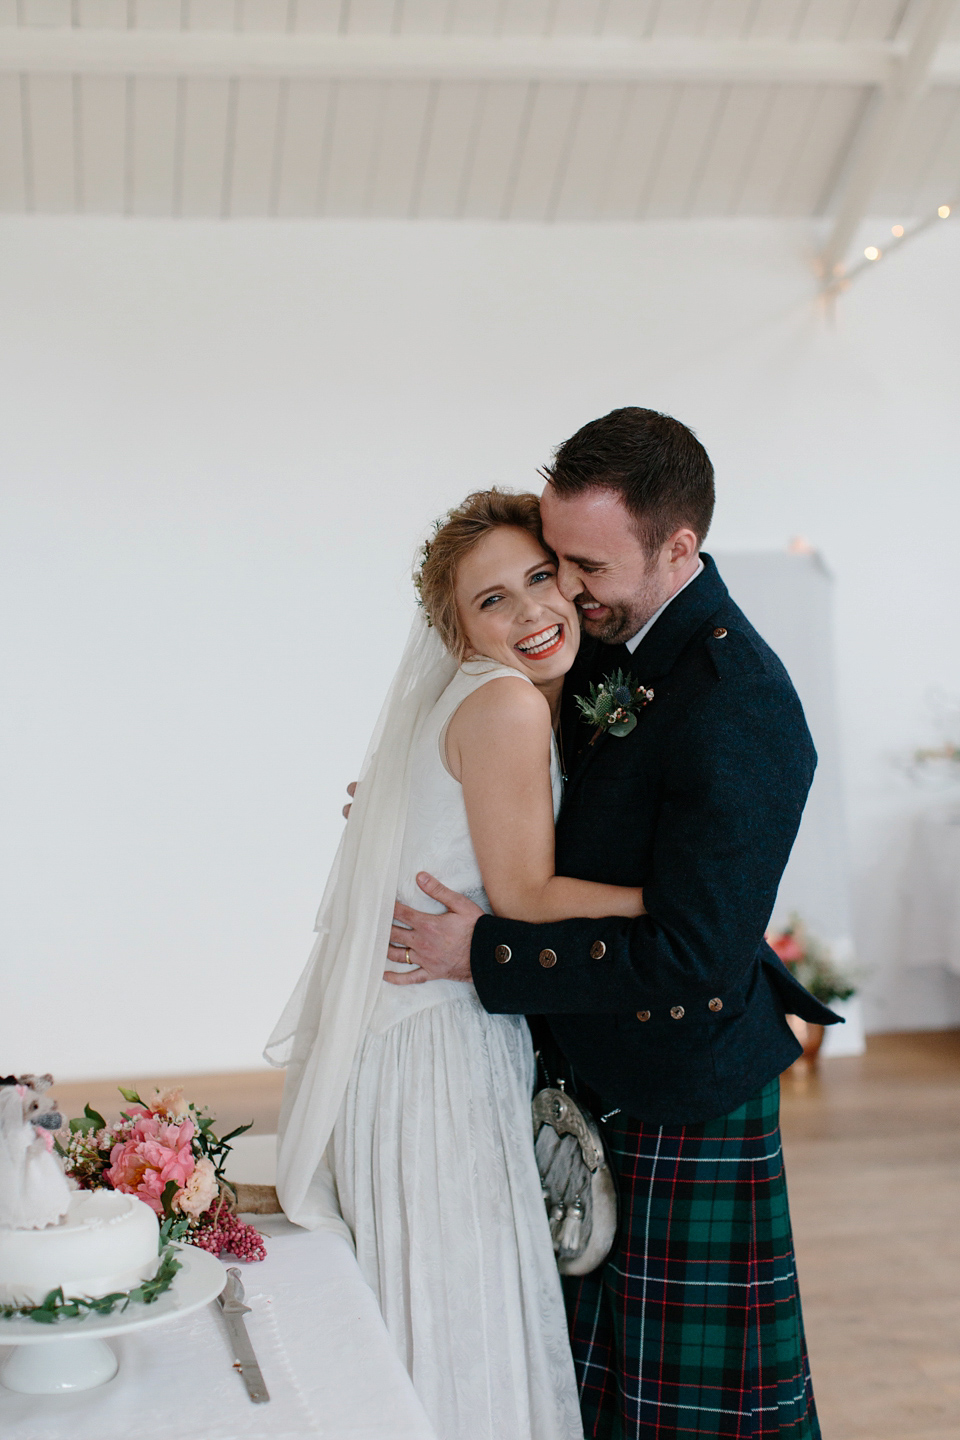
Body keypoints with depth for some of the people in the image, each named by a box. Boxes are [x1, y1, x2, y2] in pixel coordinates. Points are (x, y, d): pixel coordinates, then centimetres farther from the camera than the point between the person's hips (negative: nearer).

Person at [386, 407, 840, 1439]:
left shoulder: (739, 709, -27)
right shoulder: (608, 636, 0)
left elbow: (690, 958, -27)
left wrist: (486, 954, -20)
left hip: (681, 1093, -8)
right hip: (589, 1066, 8)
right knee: (597, 1355, 21)